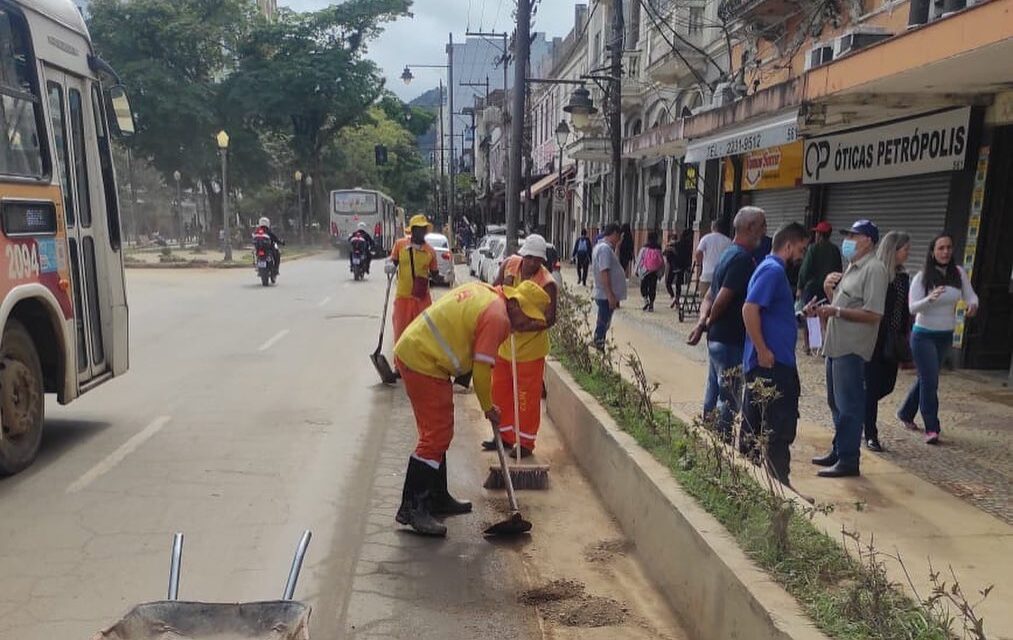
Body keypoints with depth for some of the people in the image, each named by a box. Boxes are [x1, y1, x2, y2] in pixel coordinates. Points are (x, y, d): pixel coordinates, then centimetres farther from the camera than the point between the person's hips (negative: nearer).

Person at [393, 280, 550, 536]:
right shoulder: (498, 316, -16)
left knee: (439, 433, 16)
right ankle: (411, 508, -4)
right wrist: (488, 407, 0)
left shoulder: (483, 290, 12)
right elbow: (482, 369, -15)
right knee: (436, 436, -8)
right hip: (423, 363, -11)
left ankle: (438, 498, 26)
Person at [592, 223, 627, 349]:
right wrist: (610, 295, -26)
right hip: (606, 295, -10)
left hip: (604, 295, 10)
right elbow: (604, 273, -25)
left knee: (603, 325, 16)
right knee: (603, 326, -4)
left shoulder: (601, 246, 15)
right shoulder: (605, 248, -18)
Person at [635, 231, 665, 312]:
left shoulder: (644, 248, -8)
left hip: (645, 271, -2)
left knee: (643, 286, 12)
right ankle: (651, 304, 9)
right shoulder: (658, 249, -1)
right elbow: (662, 262, 4)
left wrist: (637, 270, 6)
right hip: (655, 272, 2)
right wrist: (660, 272, 14)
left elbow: (639, 260, -3)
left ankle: (646, 299, -9)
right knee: (653, 287, 8)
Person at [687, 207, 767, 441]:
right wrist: (709, 323, -5)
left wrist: (703, 321, -3)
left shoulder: (730, 254, 15)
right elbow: (722, 299, -22)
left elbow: (709, 296, 13)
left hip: (717, 339, 10)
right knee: (729, 400, -2)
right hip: (731, 341, -10)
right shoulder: (743, 259, -17)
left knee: (713, 395, 16)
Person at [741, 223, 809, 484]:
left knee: (755, 425, 16)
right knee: (780, 427, -5)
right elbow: (749, 309, -25)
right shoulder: (773, 270, -14)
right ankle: (779, 484, 0)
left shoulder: (772, 268, 18)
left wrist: (802, 313, 21)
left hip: (765, 362, 10)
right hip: (772, 362, -10)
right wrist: (762, 350, -23)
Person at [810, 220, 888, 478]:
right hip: (836, 345, 10)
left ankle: (849, 460, 3)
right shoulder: (852, 268, 18)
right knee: (837, 403, 17)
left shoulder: (874, 269, -13)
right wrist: (829, 290, 5)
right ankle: (838, 451, 28)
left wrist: (836, 312, -22)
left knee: (849, 406, -4)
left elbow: (872, 314, -20)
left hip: (852, 349, -10)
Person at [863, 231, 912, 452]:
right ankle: (870, 435, 9)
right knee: (873, 386, -1)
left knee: (887, 384, 12)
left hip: (893, 342, 7)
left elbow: (904, 310, 14)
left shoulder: (903, 276, 9)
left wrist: (903, 339, 11)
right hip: (875, 340, -7)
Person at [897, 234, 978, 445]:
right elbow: (913, 307, -18)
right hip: (924, 335, -5)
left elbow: (970, 295, -4)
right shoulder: (922, 277, -12)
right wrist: (930, 298, -37)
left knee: (926, 379, 16)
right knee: (930, 381, -9)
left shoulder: (958, 273, -2)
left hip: (946, 336, 5)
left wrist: (973, 305, -28)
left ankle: (906, 413, 35)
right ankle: (932, 428, -1)